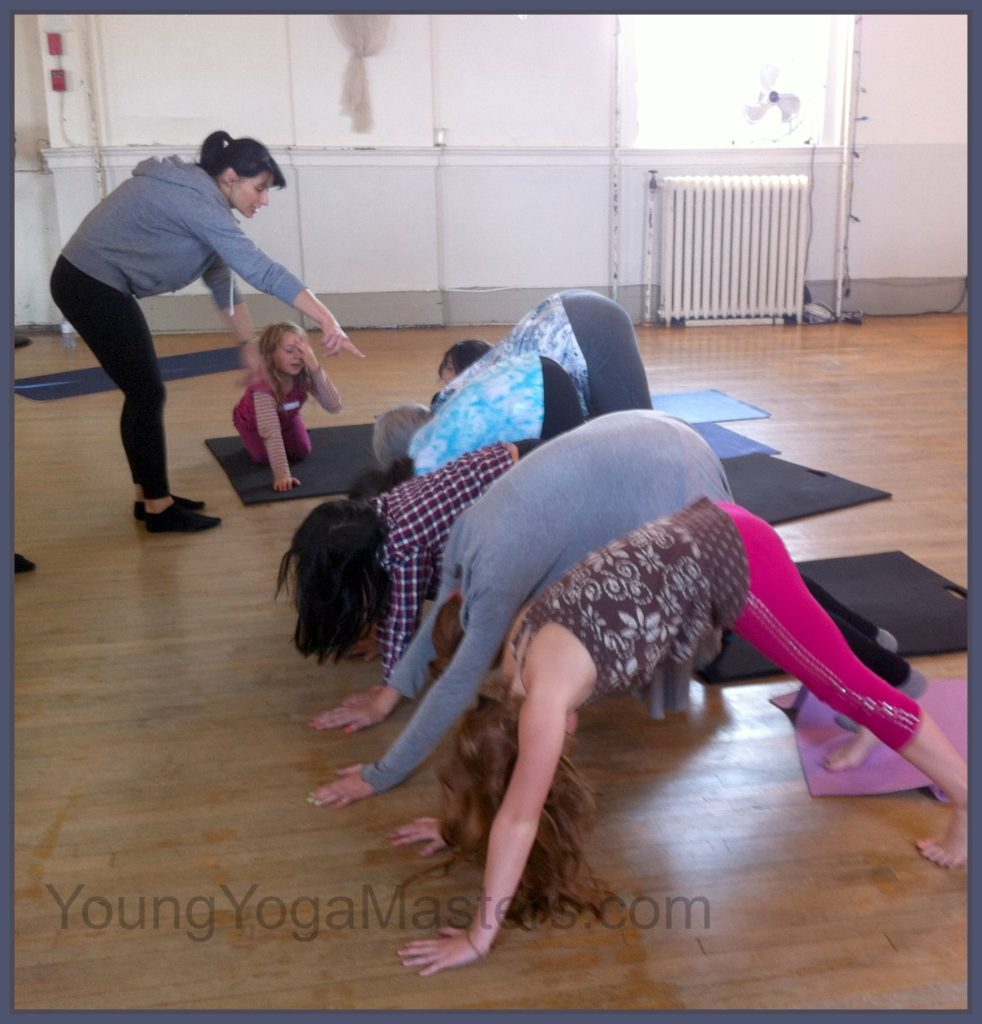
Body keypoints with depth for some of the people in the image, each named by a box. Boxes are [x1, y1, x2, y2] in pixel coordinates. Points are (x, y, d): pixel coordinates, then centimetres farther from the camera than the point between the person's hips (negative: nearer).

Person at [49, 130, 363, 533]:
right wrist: (327, 320, -33)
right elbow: (261, 270, -30)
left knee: (143, 392, 13)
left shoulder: (196, 196, 9)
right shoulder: (197, 201, -22)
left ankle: (149, 496, 23)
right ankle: (159, 509, 5)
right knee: (148, 393, -4)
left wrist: (250, 343, 11)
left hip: (94, 282, 10)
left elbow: (221, 277, 12)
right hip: (91, 285, -10)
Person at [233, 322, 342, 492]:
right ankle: (255, 439, 20)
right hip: (252, 421, -3)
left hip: (286, 417, 3)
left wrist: (316, 368, -56)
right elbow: (270, 432, -51)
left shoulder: (306, 375, -35)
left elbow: (334, 406, -45)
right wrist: (282, 474, -57)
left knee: (302, 452, -6)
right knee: (266, 457, -14)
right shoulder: (264, 383, -46)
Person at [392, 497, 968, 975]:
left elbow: (519, 818, -18)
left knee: (847, 686, 5)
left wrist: (479, 938, -12)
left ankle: (967, 803, 20)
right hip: (705, 536, 8)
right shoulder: (518, 658, 1)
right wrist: (462, 821, 23)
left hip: (729, 560, -8)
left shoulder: (543, 695, -21)